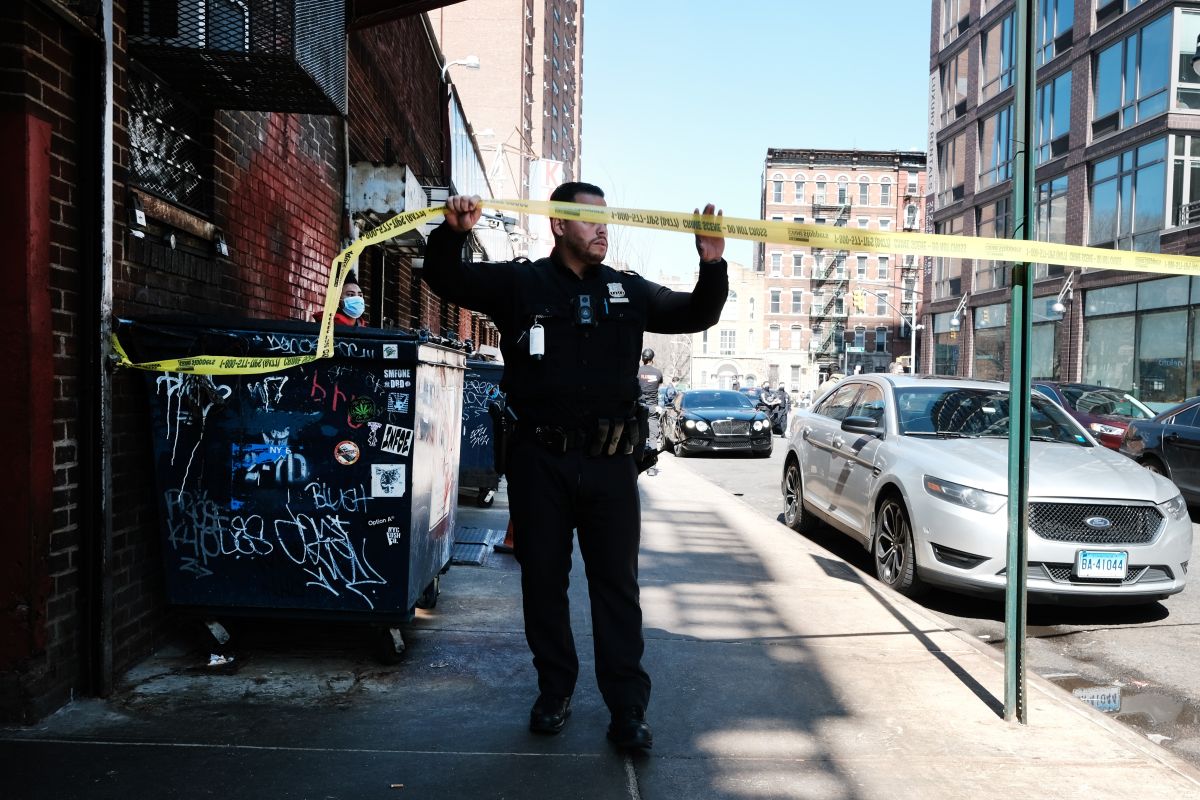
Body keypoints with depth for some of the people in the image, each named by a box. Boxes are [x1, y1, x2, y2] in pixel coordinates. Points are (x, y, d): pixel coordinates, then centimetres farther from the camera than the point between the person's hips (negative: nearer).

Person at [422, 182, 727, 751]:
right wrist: (453, 231, -18)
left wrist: (712, 265, -5)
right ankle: (555, 691, 27)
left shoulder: (630, 291, 10)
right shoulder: (520, 283, 3)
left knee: (617, 584, 4)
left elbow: (696, 315, 13)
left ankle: (627, 709, 13)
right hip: (540, 461, -1)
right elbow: (444, 278, 2)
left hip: (609, 463, 1)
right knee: (543, 579, 10)